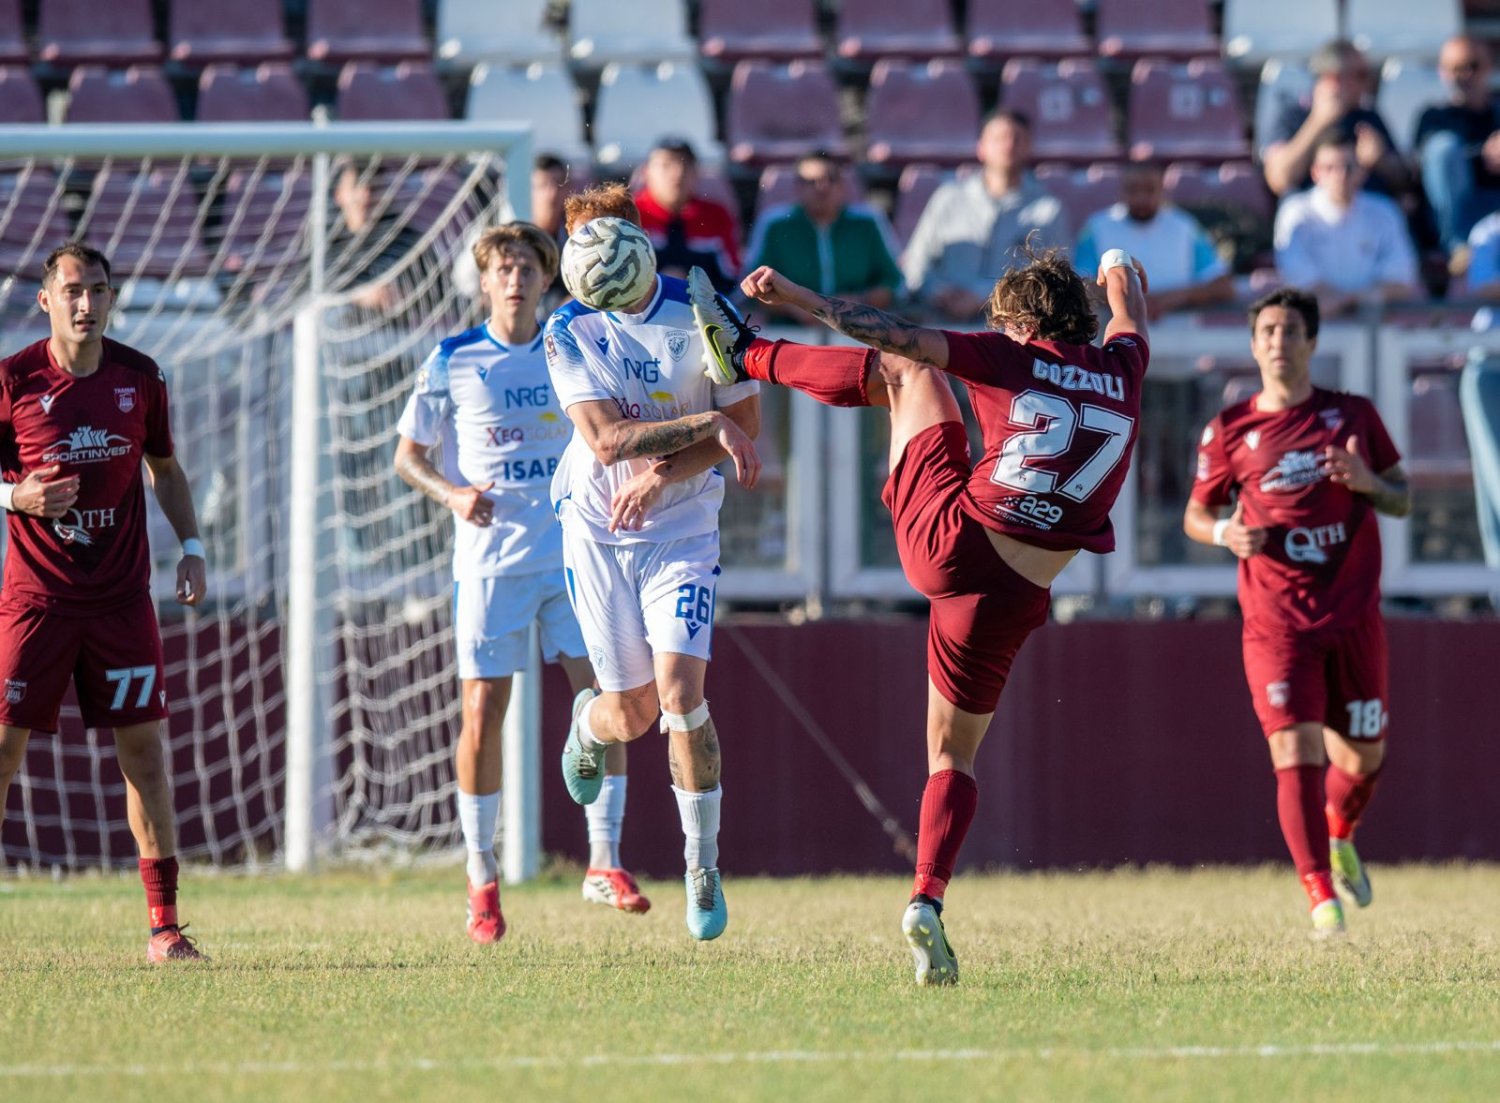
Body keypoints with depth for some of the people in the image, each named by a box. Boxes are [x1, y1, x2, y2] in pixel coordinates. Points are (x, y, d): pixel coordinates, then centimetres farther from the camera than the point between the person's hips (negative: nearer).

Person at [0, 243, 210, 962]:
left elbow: (165, 469, 18)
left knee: (142, 747, 0)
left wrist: (191, 545, 7)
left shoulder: (140, 378, 5)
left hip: (122, 598, 2)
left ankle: (164, 927, 4)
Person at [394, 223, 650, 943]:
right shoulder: (452, 363, 2)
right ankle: (481, 878, 9)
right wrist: (452, 494, -11)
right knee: (482, 714, -2)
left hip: (572, 552, 2)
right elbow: (407, 455, 7)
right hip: (489, 557, -2)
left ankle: (604, 861, -2)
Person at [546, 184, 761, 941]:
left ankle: (703, 864, -3)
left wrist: (664, 473, -17)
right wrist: (709, 427, -28)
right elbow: (606, 439, -18)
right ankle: (589, 723, 43)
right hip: (596, 530, 1)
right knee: (631, 717, 3)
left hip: (682, 530, -1)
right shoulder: (568, 331, -8)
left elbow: (745, 421, -3)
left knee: (680, 690, -17)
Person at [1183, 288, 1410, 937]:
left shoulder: (1353, 416, 4)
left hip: (1354, 616, 2)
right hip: (1276, 622, -2)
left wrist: (1368, 482, -12)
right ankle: (1320, 895, -14)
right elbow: (1196, 515, 12)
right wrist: (1225, 532, -11)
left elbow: (1403, 502, 11)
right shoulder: (1230, 431, 2)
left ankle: (1339, 837, 44)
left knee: (1363, 757, 12)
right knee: (1296, 752, -16)